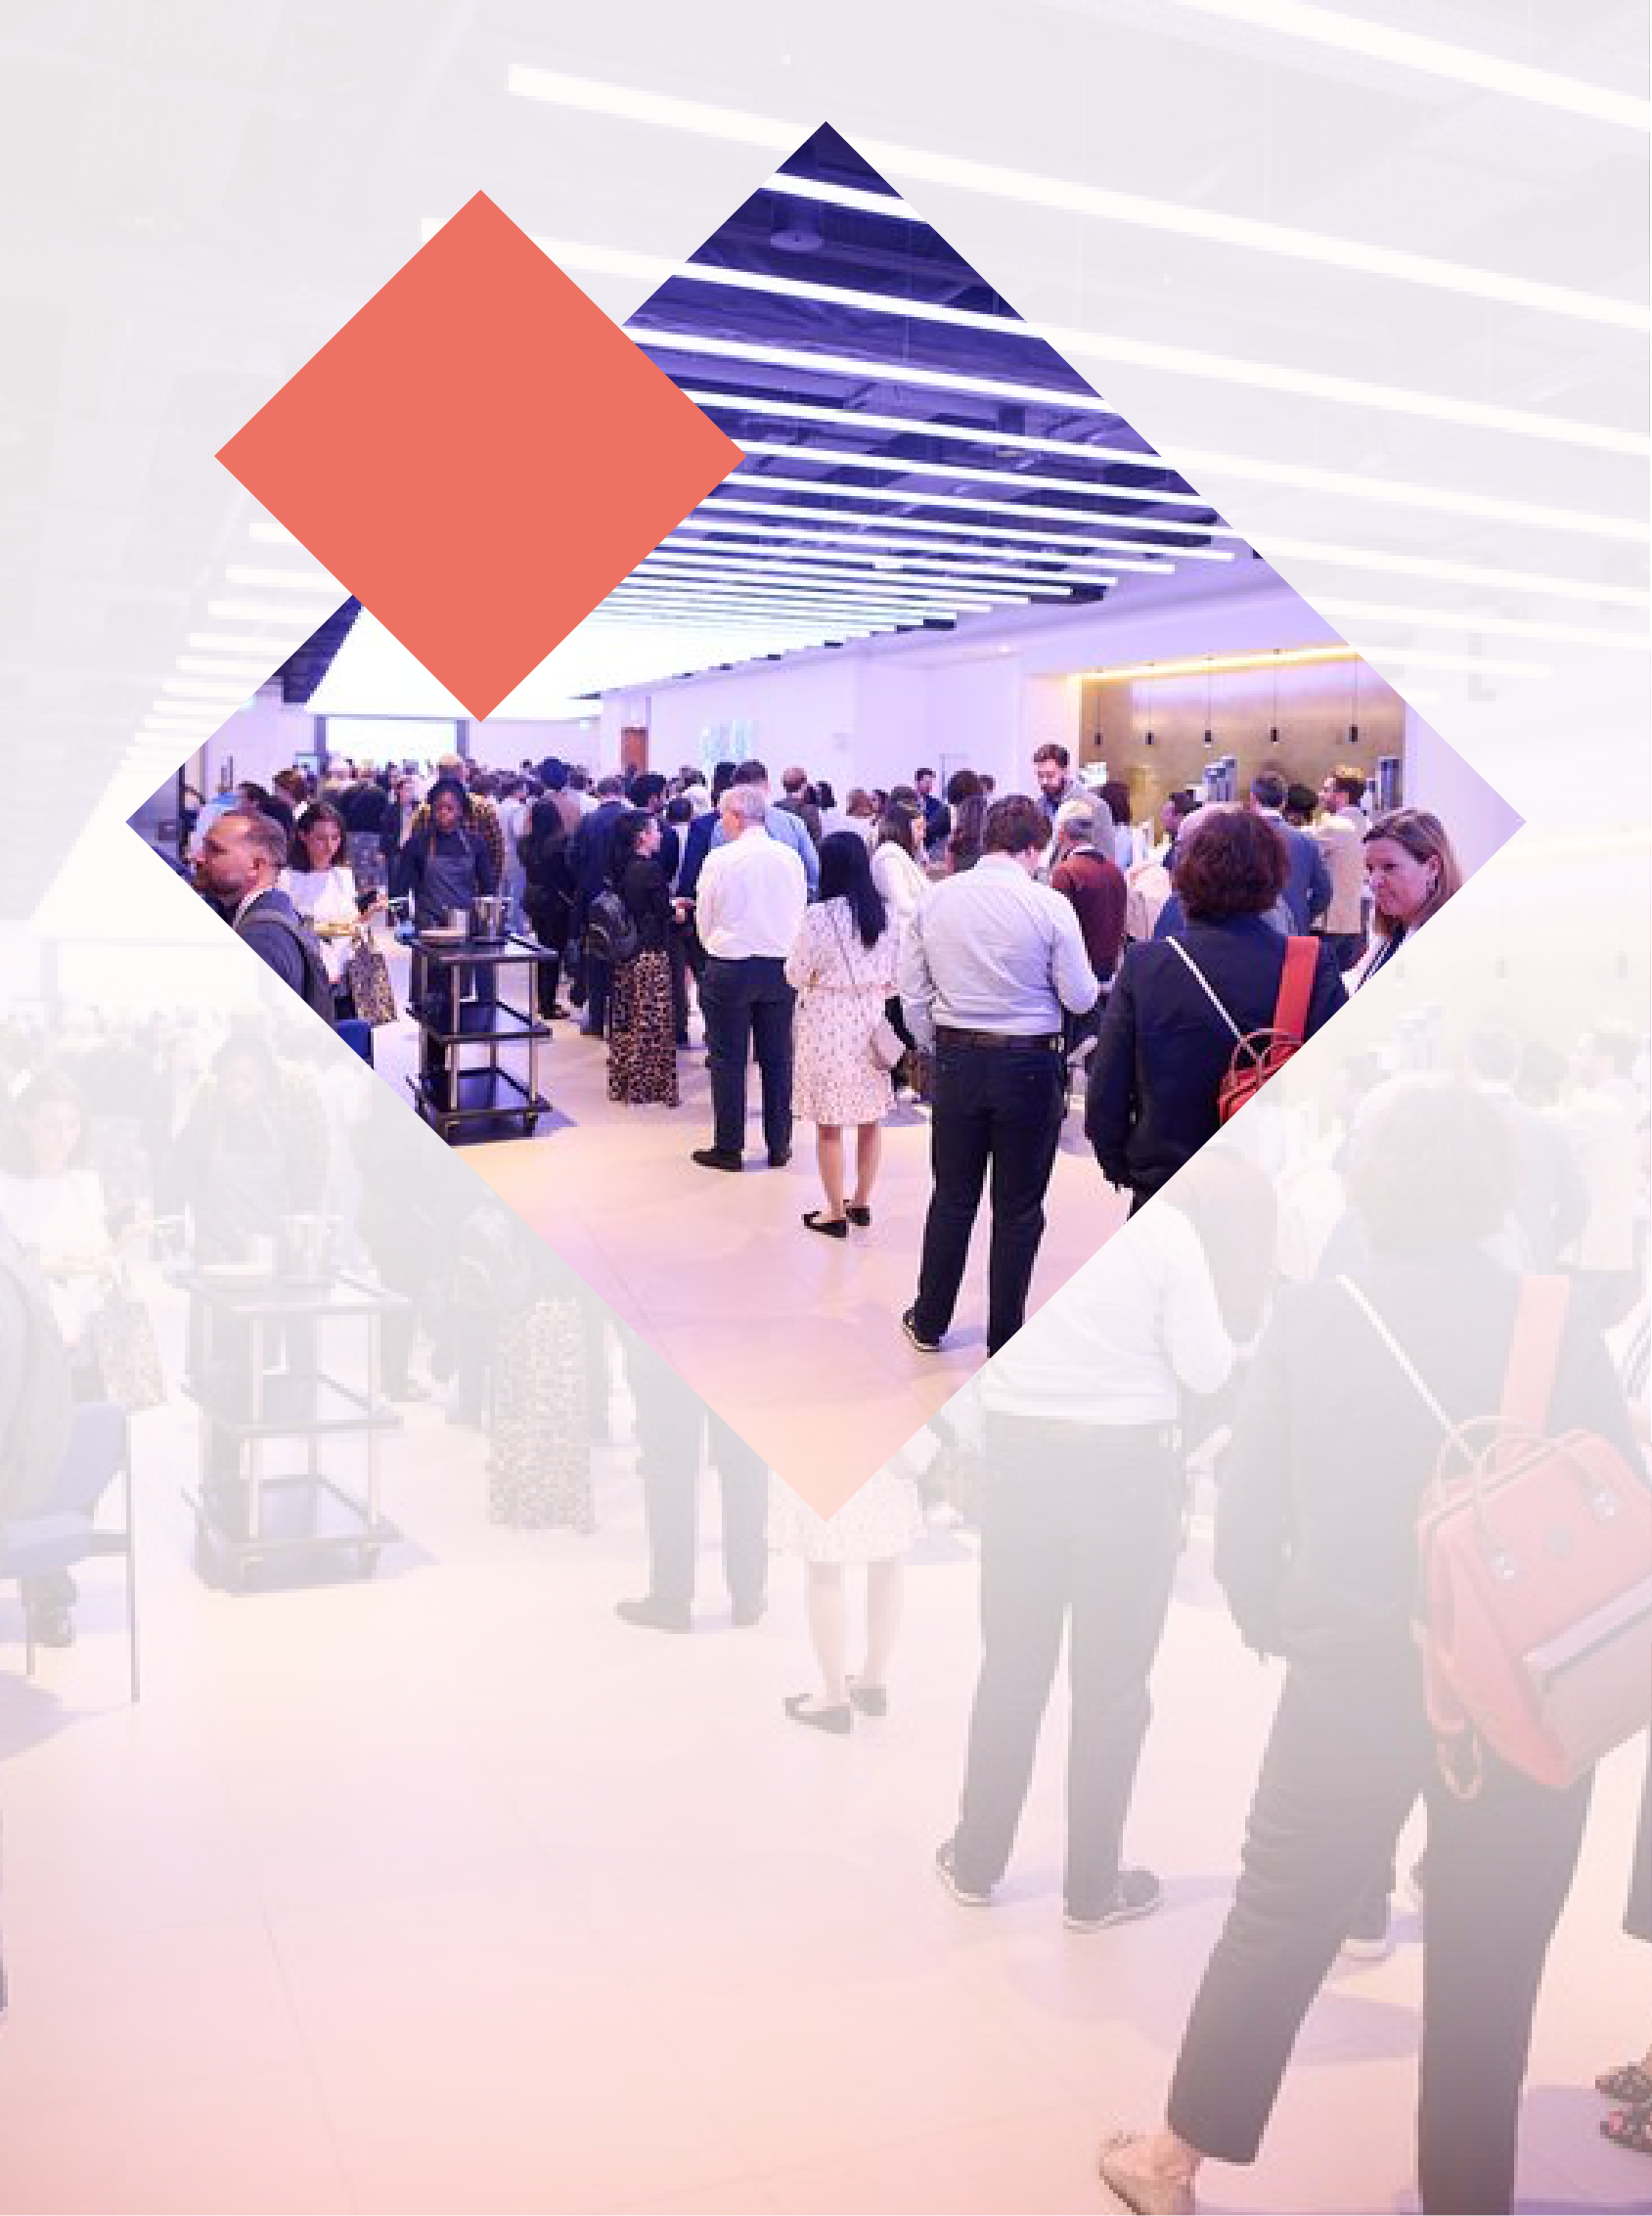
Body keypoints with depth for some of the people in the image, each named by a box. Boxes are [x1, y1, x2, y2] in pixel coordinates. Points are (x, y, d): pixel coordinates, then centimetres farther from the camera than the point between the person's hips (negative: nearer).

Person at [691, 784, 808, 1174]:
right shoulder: (790, 857, 0)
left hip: (729, 967, -3)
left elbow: (703, 920, 1)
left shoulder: (720, 858, -9)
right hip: (781, 966, 3)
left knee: (728, 1058, 5)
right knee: (777, 1057, 10)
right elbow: (800, 912, 7)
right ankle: (778, 1145, 16)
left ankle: (729, 1148, 9)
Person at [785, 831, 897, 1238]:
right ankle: (862, 1202, 27)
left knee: (829, 1124, 4)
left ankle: (836, 1212, 11)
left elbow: (796, 975, -7)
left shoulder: (819, 915, -15)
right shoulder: (884, 913, 0)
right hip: (872, 1019, 6)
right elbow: (893, 975, 7)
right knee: (870, 1118, 15)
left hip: (828, 1022, -5)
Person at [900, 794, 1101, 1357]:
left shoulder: (935, 898, -1)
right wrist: (1090, 979, 15)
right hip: (1029, 1064, -3)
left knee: (952, 1197, 16)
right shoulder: (1050, 906, -11)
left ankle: (929, 1322, 27)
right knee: (1018, 1207, 9)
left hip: (956, 1059, 3)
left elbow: (913, 992, 3)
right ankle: (1005, 1338, 18)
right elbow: (1080, 997, -7)